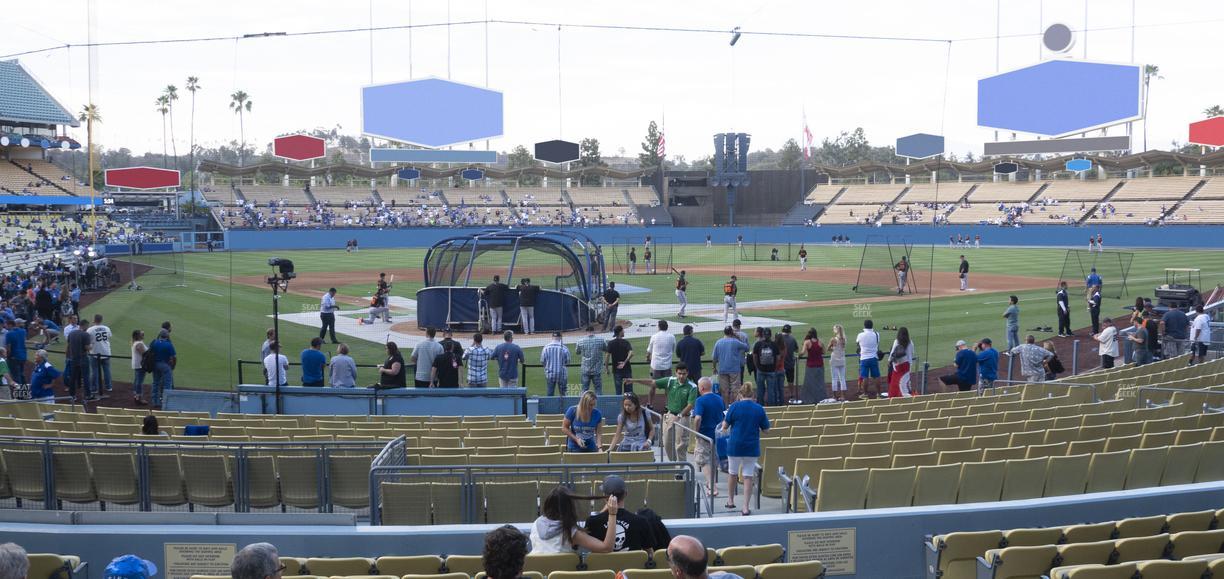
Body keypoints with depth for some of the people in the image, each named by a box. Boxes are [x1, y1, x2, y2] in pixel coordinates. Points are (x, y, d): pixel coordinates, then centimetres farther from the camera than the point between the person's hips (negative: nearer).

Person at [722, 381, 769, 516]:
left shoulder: (735, 406, -9)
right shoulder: (759, 409, -4)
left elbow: (725, 426, -5)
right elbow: (765, 429, 3)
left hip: (735, 445, 0)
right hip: (752, 447, 1)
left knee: (732, 474, 19)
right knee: (748, 477, 5)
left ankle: (730, 501, 33)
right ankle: (746, 508, 1)